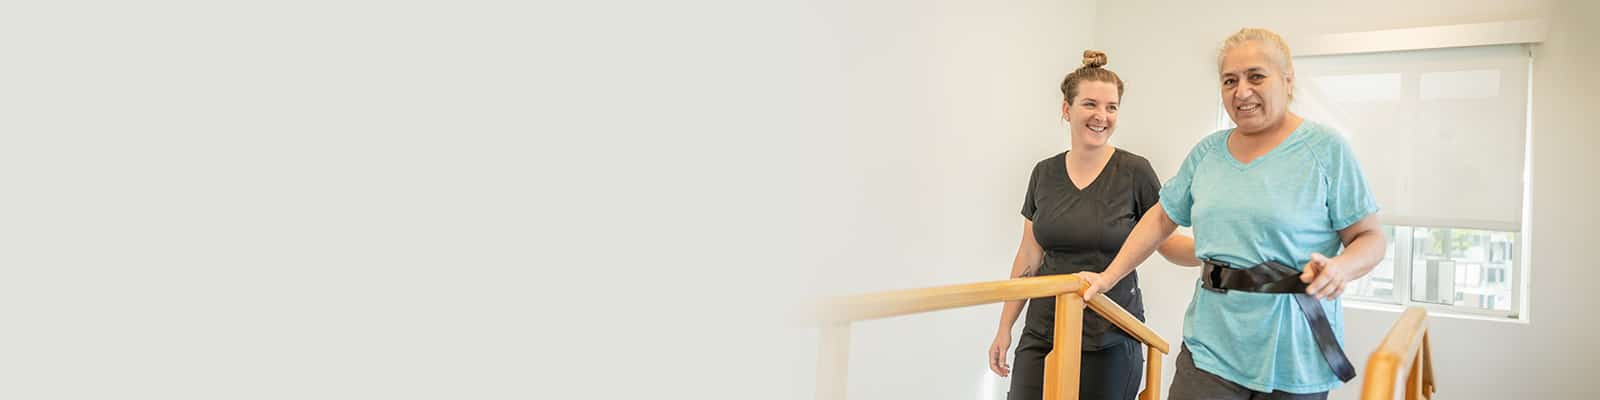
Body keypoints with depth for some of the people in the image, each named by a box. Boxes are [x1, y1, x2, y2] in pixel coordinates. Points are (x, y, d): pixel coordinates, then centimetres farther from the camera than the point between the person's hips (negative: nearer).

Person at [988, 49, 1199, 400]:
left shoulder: (1134, 171, -6)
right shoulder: (1044, 174, 5)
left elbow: (1168, 241, 0)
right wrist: (1005, 327, 10)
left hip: (1109, 342, -3)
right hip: (1042, 334, 3)